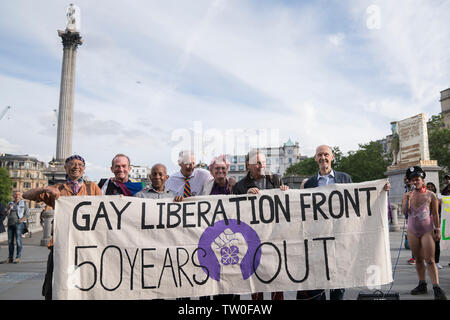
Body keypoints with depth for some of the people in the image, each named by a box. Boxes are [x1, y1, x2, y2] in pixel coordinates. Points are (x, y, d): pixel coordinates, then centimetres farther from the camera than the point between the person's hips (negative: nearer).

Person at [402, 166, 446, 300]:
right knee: (418, 259, 10)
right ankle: (422, 285, 18)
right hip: (412, 231, 3)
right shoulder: (407, 195, 4)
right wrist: (408, 199, -18)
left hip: (427, 231, -3)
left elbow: (435, 214, 0)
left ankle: (437, 288, -6)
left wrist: (437, 230, -2)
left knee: (430, 260, -8)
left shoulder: (430, 195, -2)